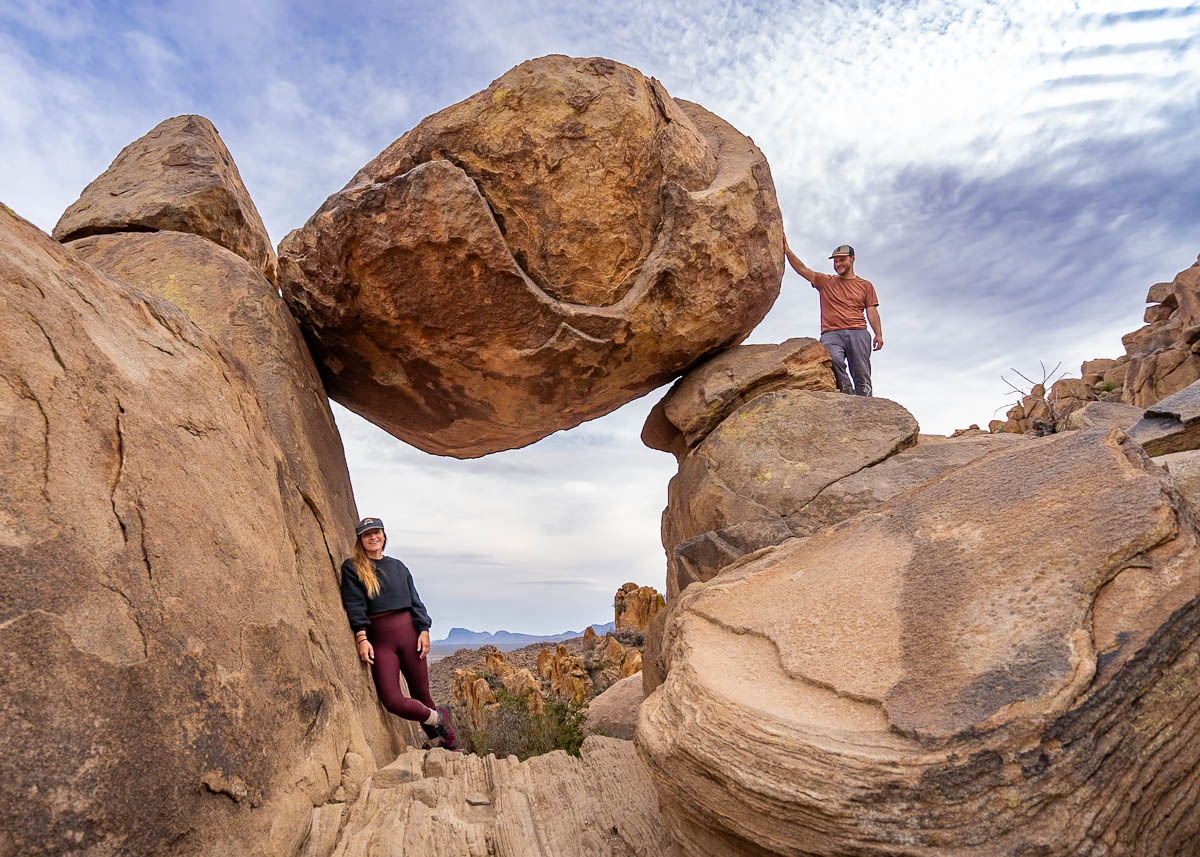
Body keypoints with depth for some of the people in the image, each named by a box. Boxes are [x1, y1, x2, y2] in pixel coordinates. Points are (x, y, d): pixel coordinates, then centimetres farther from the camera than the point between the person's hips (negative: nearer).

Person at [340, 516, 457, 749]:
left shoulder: (398, 566, 13)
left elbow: (415, 600, 11)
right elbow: (354, 605, -6)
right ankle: (437, 718, 13)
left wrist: (423, 630, 0)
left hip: (408, 631, 2)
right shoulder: (351, 568, 3)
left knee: (421, 692, 5)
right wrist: (361, 638, -16)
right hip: (378, 638, -2)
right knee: (392, 701, -12)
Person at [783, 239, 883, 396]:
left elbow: (872, 311, 15)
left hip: (858, 332, 1)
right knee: (834, 359, -33)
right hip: (831, 333, -1)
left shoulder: (865, 285, 22)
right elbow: (803, 270, 11)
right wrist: (788, 251, -2)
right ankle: (846, 392, -27)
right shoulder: (825, 282, 22)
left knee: (862, 376, -11)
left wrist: (879, 334, 2)